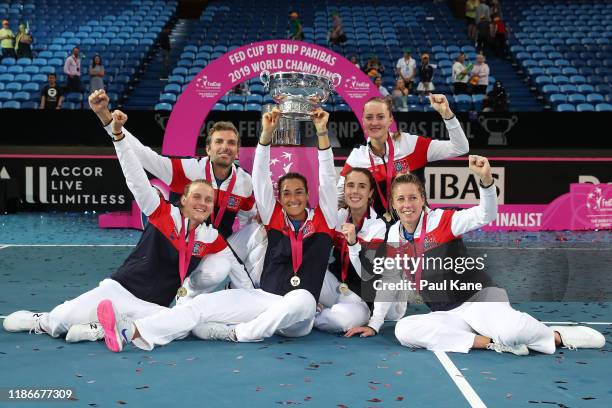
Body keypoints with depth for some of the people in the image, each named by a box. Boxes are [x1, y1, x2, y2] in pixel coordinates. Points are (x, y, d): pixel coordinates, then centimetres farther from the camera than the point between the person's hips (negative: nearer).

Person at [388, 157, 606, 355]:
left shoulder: (440, 220, -6)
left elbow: (486, 214, -19)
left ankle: (558, 336, 2)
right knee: (403, 329, -26)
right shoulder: (394, 234, 7)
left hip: (479, 298, -4)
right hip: (449, 315, 5)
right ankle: (493, 343, -17)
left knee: (511, 330, -36)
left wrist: (486, 178, -36)